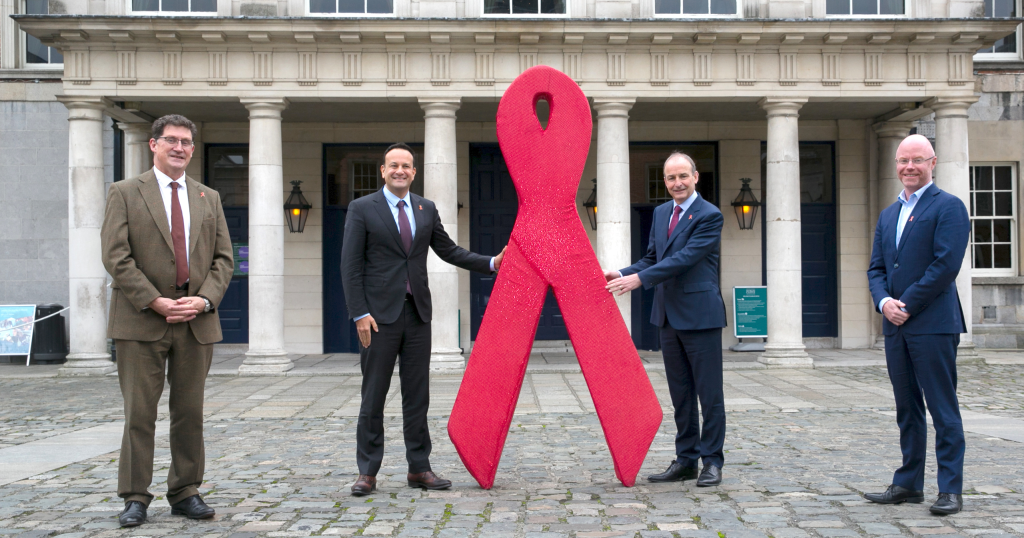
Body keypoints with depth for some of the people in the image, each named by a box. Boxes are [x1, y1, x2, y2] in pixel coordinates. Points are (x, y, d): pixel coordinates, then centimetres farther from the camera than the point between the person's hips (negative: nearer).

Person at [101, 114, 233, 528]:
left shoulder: (209, 198, 15)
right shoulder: (124, 193, 4)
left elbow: (223, 258, 10)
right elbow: (115, 256, -5)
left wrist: (204, 299, -6)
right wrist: (154, 302, -14)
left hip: (196, 321, 3)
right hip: (141, 321, -3)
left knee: (190, 412, 7)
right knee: (139, 413, 0)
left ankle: (185, 493, 18)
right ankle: (135, 497, 10)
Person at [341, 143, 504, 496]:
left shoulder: (426, 209, 12)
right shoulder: (362, 209, -1)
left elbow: (448, 251, 18)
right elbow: (351, 265, -5)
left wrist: (491, 263, 7)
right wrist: (359, 314, -12)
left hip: (417, 313, 4)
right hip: (379, 315, -4)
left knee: (417, 396, 8)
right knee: (373, 397, 1)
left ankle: (419, 469, 17)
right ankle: (368, 472, 10)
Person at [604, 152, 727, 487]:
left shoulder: (709, 216, -10)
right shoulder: (661, 213, 13)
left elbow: (685, 258, -20)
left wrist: (639, 279, -24)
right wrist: (622, 274, -2)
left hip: (700, 315, -7)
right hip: (669, 317, 7)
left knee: (709, 393, 1)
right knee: (680, 395, 13)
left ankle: (712, 462, 11)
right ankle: (686, 460, 22)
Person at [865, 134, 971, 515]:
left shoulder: (948, 207, -4)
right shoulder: (888, 215, 18)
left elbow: (946, 265, -14)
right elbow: (876, 268, 14)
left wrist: (907, 305, -13)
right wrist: (884, 301, -5)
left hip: (933, 325, -7)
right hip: (895, 326, 7)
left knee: (943, 409, -2)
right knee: (907, 409, 12)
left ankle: (950, 489, 5)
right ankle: (908, 484, 20)